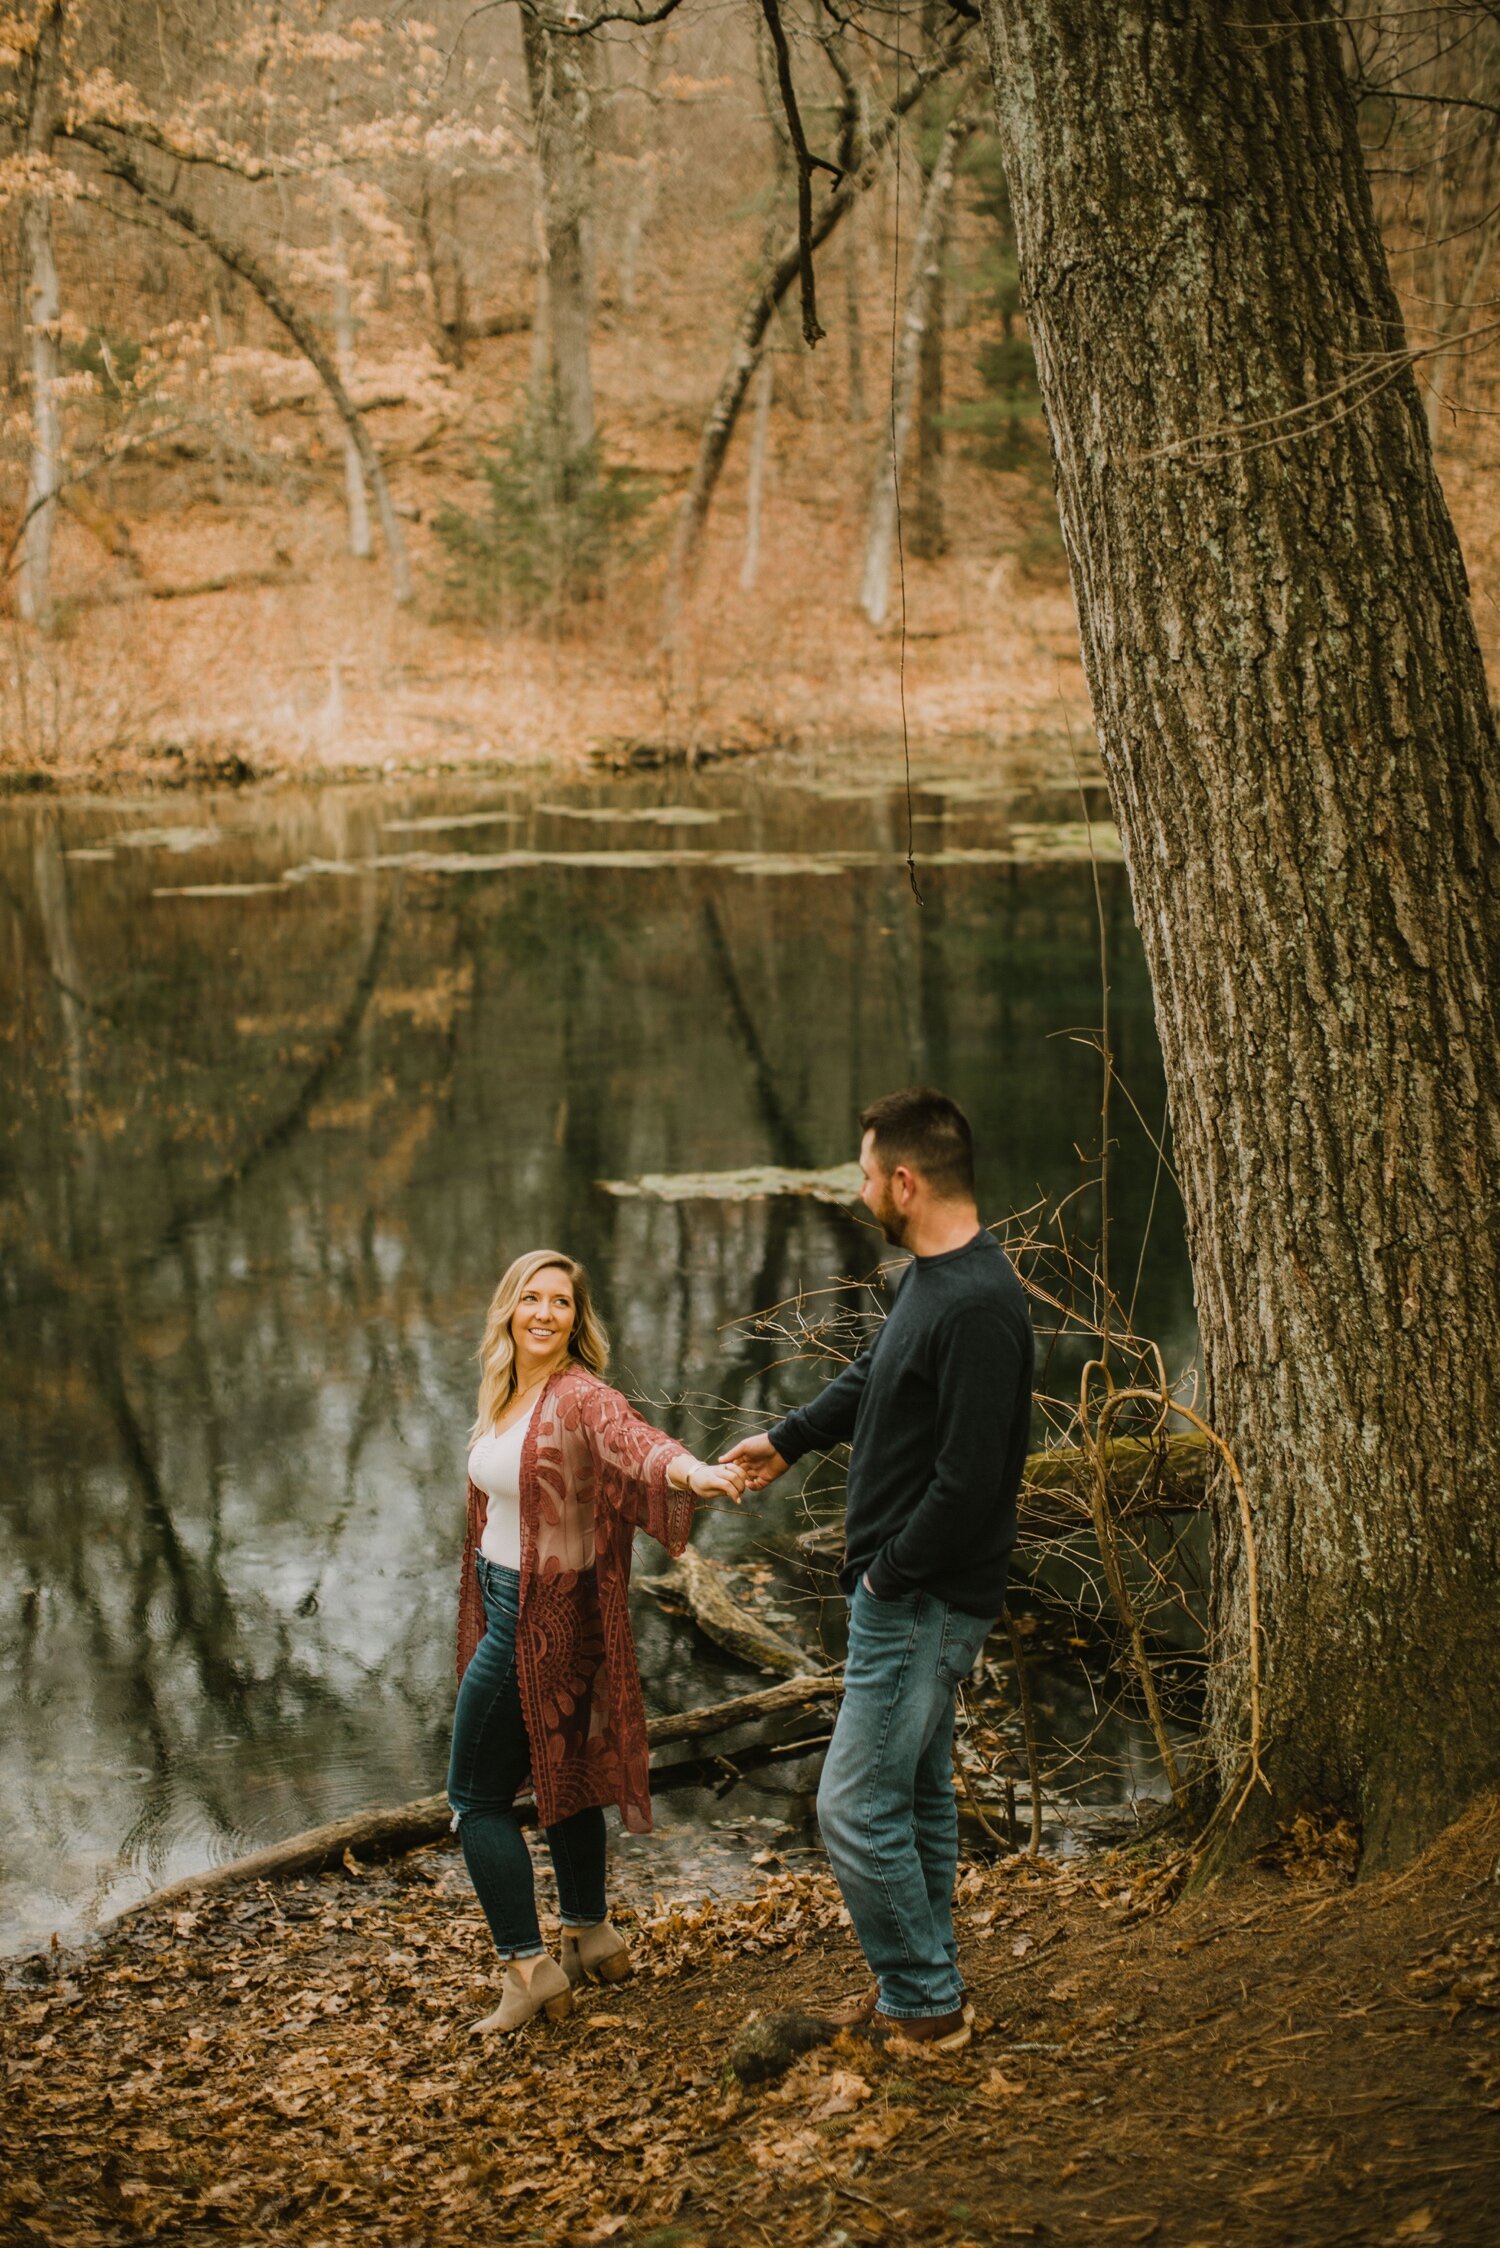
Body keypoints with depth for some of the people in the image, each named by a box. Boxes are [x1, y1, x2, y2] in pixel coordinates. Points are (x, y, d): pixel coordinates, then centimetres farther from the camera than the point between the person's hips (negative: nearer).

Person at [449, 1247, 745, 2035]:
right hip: (504, 1604, 9)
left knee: (477, 1794, -2)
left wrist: (692, 1470, -62)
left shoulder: (580, 1399, -20)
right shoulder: (502, 1396, 5)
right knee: (562, 1771, 20)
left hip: (544, 1615, -9)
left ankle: (528, 1966, 4)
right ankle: (592, 1937, 35)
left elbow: (633, 1440, -41)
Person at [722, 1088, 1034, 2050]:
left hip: (924, 1603, -10)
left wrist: (888, 1574, -16)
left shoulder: (979, 1307, -25)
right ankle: (926, 1984, 29)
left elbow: (969, 1481, -27)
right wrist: (788, 1439, 32)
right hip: (906, 1594, 10)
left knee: (857, 1807, -5)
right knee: (918, 1792, 18)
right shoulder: (932, 1275, 7)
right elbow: (874, 1377, 26)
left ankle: (923, 2001, 7)